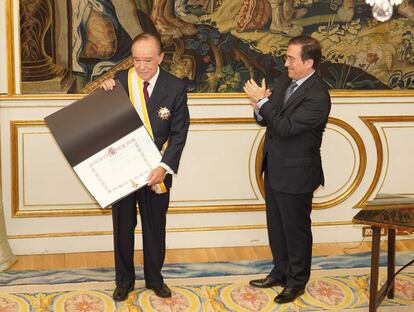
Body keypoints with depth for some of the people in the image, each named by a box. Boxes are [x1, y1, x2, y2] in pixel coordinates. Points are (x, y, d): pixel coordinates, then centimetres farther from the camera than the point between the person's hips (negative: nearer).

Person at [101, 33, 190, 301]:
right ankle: (124, 281, 33)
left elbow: (179, 133, -11)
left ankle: (155, 279, 35)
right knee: (123, 227, 15)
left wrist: (164, 167, -23)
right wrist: (105, 94, -20)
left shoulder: (175, 87, -10)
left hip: (156, 171, -1)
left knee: (155, 228, 16)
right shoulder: (119, 81, -8)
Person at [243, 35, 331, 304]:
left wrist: (262, 101, -22)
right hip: (275, 168, 8)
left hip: (296, 173, -8)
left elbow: (286, 127, -27)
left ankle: (297, 282, 26)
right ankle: (280, 272, 38)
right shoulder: (286, 80, 3)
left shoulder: (317, 96, -23)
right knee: (276, 226, 20)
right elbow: (269, 119, 10)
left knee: (296, 229, 8)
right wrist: (261, 110, -12)